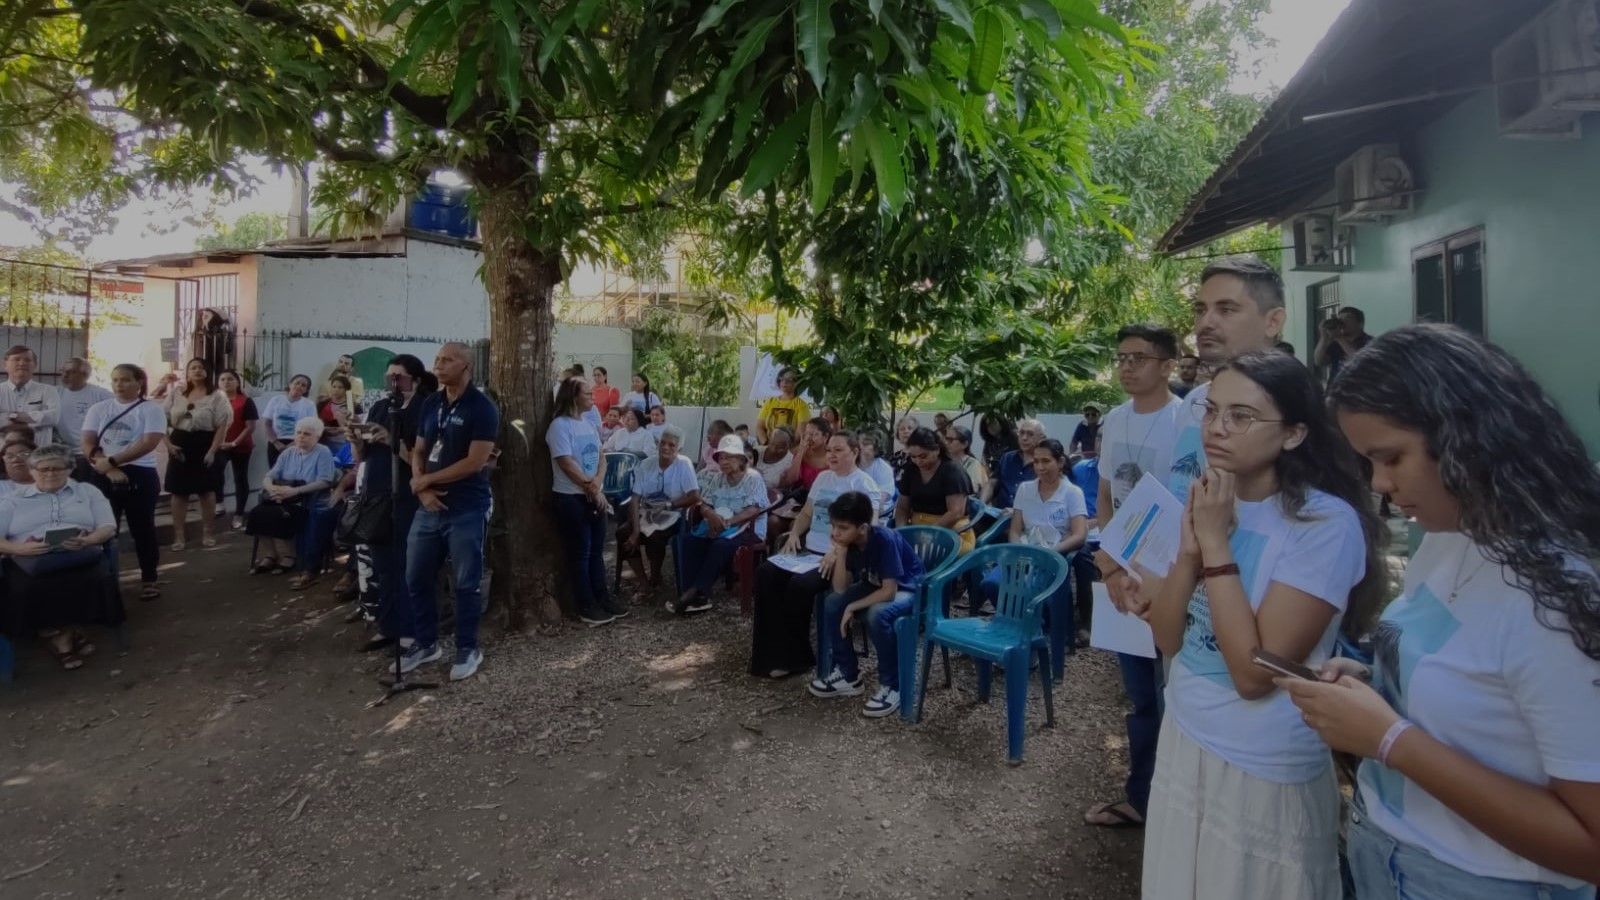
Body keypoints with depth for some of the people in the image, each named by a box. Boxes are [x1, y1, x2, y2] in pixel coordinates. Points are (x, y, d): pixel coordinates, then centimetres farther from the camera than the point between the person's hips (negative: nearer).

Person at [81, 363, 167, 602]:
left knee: (142, 529, 2)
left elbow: (149, 443, -15)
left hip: (139, 475, -3)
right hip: (103, 477, 4)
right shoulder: (99, 409, 8)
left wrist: (111, 461, -17)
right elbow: (87, 444, 1)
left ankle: (148, 580, 11)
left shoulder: (151, 410, -3)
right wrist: (109, 469, -13)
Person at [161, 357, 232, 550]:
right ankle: (179, 536, 12)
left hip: (205, 445, -3)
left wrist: (213, 450, -14)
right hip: (180, 446, 3)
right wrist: (168, 443, -5)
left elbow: (222, 425, -8)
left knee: (207, 491, 3)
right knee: (179, 492, 4)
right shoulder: (175, 394, 8)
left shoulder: (216, 396, -3)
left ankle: (207, 533, 15)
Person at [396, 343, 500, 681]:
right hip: (430, 507, 7)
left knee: (467, 583, 4)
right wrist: (422, 489, -5)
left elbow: (475, 462, -16)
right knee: (416, 579, 13)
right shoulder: (430, 404, 10)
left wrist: (426, 480, -8)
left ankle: (468, 649, 19)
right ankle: (424, 643, 30)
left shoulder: (482, 408, -11)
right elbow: (418, 452, 13)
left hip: (467, 510, -6)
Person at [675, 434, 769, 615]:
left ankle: (697, 593, -29)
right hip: (719, 527, 6)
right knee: (691, 541, -19)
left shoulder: (753, 477, -8)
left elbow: (755, 510, -19)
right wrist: (711, 515, -19)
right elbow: (704, 504, 6)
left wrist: (728, 522, -28)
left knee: (721, 545, -34)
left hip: (748, 528, -6)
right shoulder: (717, 478, 11)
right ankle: (696, 595, -22)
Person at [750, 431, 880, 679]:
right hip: (809, 549, 7)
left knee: (799, 585, -31)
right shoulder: (822, 477, 18)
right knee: (766, 574, -16)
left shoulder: (864, 484, -5)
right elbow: (806, 513, 25)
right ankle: (776, 653, -14)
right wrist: (794, 534, 5)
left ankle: (794, 656, -11)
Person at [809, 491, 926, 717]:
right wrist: (840, 553, -28)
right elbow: (840, 589, -16)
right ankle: (848, 675, 3)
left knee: (878, 614, -35)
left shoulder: (884, 540, -31)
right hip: (875, 586, 7)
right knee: (832, 603, -12)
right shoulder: (848, 541, -13)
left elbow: (889, 591, -32)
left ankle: (892, 686, -17)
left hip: (908, 589, -7)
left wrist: (852, 607, -26)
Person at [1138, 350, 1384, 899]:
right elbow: (1167, 640, -2)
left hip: (1264, 771, -6)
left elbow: (1255, 673, -23)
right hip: (1182, 740, 6)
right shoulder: (1205, 502, 0)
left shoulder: (1326, 522, -20)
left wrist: (1217, 545, -23)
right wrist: (1190, 547, -16)